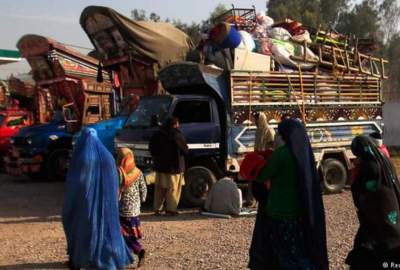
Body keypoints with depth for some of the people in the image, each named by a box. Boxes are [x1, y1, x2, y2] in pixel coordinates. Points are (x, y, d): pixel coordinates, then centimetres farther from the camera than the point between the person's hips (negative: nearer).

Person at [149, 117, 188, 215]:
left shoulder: (157, 134, 5)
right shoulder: (177, 136, -13)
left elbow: (151, 148, 11)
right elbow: (185, 150, -10)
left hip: (160, 166, 5)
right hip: (174, 166, -5)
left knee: (159, 188, 13)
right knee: (173, 188, 2)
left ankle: (157, 208, 15)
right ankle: (171, 209, 0)